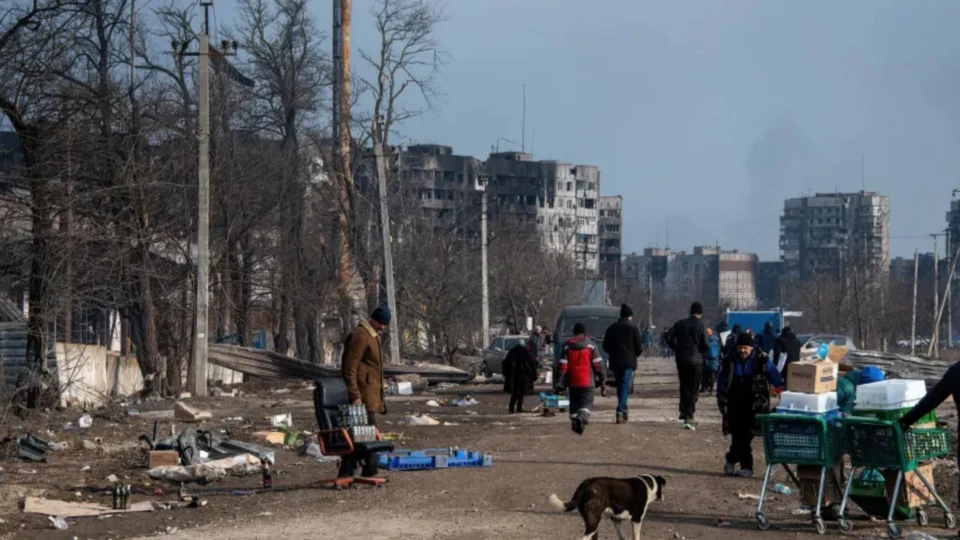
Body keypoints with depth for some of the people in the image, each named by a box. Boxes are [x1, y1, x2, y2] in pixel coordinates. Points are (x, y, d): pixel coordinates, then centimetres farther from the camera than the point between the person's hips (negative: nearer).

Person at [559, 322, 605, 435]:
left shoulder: (567, 346, 5)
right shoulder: (591, 345, -1)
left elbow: (563, 365, 1)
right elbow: (597, 364, -3)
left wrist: (561, 381, 3)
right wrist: (602, 379, 3)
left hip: (572, 382, 2)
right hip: (587, 382, -2)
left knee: (574, 404, 15)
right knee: (587, 403, -3)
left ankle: (574, 424, 15)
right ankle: (582, 417, -30)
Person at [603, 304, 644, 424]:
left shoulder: (611, 328, 8)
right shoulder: (633, 328, -5)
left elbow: (605, 346, 10)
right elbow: (638, 347, -5)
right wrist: (638, 353, 17)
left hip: (615, 362, 4)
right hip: (628, 362, -4)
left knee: (620, 387, 16)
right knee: (625, 387, -5)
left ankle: (623, 411, 20)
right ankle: (620, 412, -17)